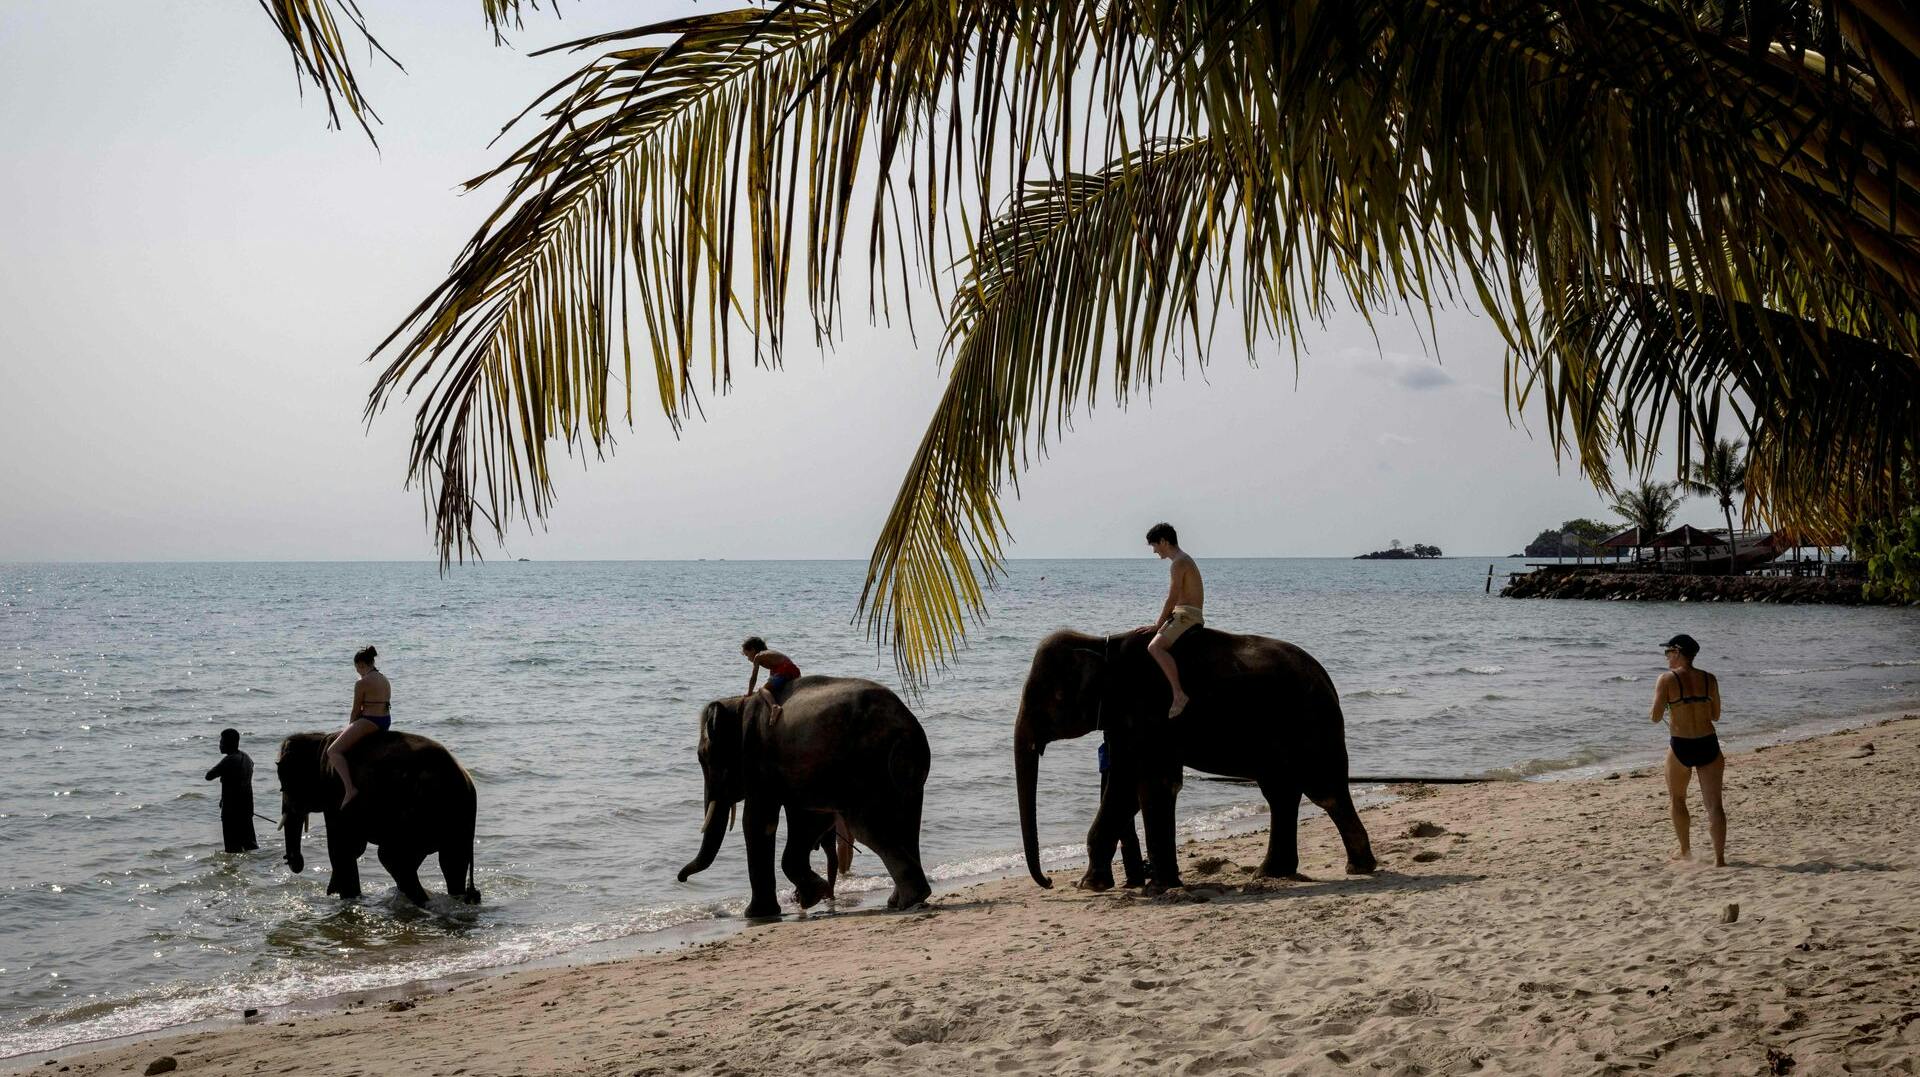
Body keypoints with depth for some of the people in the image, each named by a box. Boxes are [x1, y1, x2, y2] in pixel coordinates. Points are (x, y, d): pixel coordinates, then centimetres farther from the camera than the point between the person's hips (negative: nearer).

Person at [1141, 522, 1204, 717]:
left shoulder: (1178, 563, -13)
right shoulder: (1184, 560, 19)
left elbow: (1172, 599, -17)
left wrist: (1158, 625, -10)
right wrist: (1161, 624, 18)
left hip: (1186, 616, -11)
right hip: (1183, 615, 11)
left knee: (1155, 646, -29)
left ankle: (1179, 695, -35)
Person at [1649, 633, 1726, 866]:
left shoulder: (1667, 679, -9)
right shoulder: (1709, 679, 3)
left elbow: (1656, 717, -10)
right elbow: (1715, 715, 11)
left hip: (1681, 747, -2)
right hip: (1708, 745, 3)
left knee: (1677, 799, 20)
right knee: (1714, 804, 2)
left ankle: (1685, 849, 29)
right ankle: (1719, 857, -6)